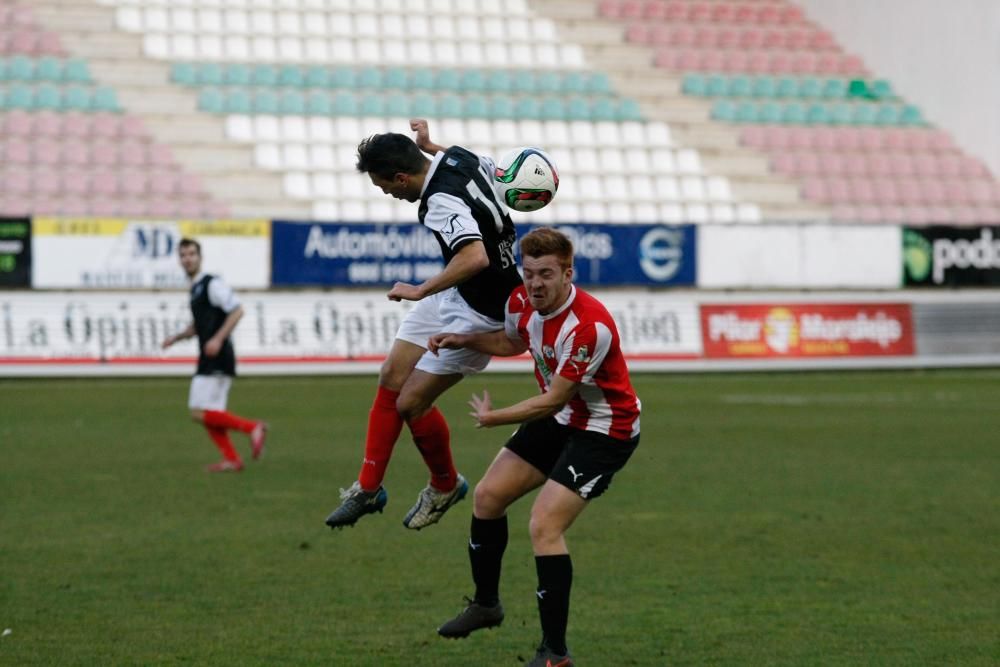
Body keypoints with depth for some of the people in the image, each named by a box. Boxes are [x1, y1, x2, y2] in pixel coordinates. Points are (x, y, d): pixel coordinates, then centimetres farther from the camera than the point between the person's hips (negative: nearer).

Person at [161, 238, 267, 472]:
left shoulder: (212, 284, -9)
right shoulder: (195, 289, 19)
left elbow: (237, 311, -17)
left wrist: (218, 339, -23)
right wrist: (176, 337, 15)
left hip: (218, 358, -9)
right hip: (207, 360, 9)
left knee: (201, 413, -14)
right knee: (207, 414, 7)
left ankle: (252, 427, -7)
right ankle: (231, 459, 10)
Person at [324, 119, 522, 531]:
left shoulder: (442, 202, -32)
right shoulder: (456, 157, -4)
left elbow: (475, 258, -46)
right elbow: (493, 169, 18)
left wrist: (421, 291, -34)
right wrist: (428, 145, 21)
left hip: (479, 311, -10)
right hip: (452, 296, 10)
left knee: (411, 402, -5)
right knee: (391, 380, 8)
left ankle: (445, 485, 22)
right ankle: (368, 489, 18)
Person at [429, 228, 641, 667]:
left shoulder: (588, 326, -33)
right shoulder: (522, 301, -8)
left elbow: (554, 400, -26)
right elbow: (512, 341, 18)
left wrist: (492, 418, -14)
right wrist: (463, 341, 0)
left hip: (603, 431, -9)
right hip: (559, 419, 9)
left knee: (544, 527, -19)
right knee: (488, 496, 11)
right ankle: (486, 604, 34)